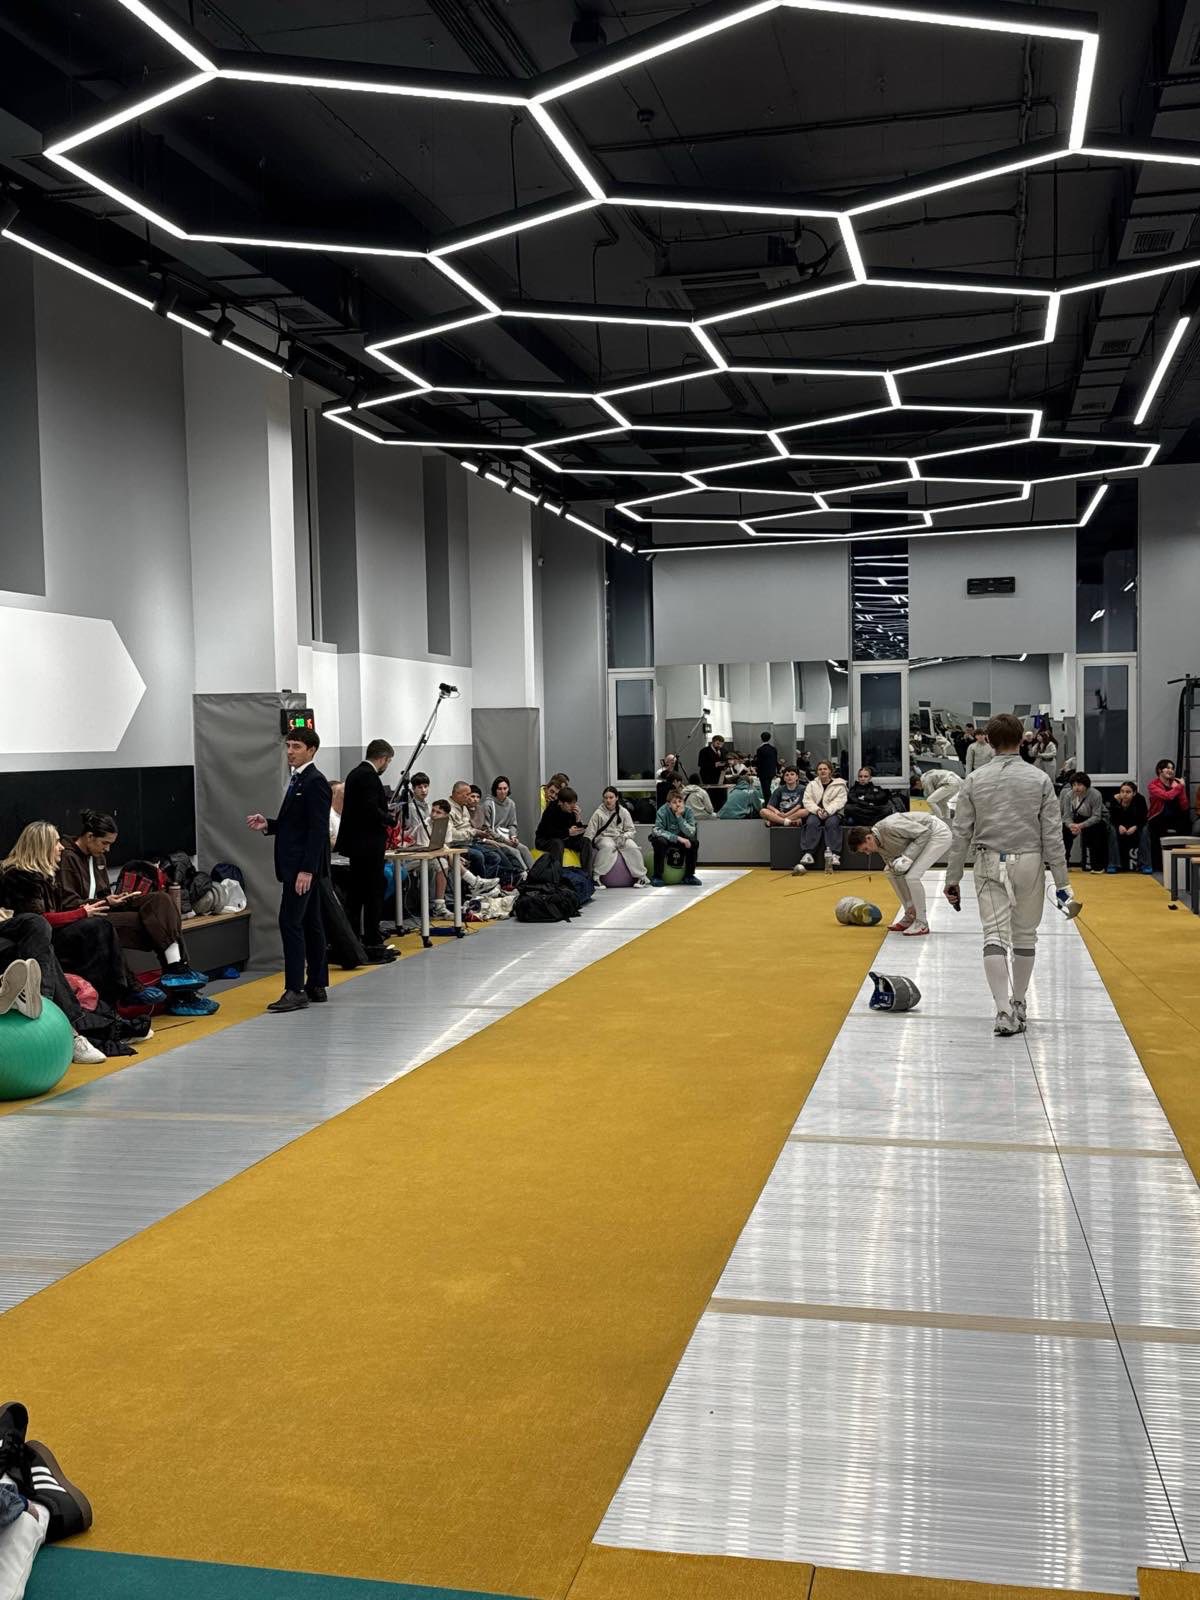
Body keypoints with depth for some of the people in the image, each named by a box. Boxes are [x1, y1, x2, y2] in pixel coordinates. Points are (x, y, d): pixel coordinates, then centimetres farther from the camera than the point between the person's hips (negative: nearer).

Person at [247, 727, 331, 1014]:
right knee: (310, 924, 12)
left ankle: (295, 990, -10)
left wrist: (306, 869, -23)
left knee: (290, 922, -12)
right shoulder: (297, 779, 17)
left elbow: (318, 829, -19)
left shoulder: (315, 782, -14)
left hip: (304, 864, -10)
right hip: (295, 864, 10)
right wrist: (267, 825, 5)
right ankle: (317, 986, 17)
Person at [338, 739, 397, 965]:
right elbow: (372, 810, -24)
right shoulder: (369, 776, -16)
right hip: (369, 844, -10)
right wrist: (390, 819, -8)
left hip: (356, 844, 10)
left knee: (356, 894, 13)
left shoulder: (354, 774, 15)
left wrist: (385, 814, 14)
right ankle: (372, 944, -2)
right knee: (373, 894, -5)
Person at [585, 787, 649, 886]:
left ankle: (640, 876, -13)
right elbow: (590, 833, -1)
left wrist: (623, 837, -15)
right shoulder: (598, 813, 3)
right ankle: (596, 876, -32)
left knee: (633, 847, -28)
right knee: (608, 846, -38)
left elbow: (631, 830, 7)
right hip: (604, 837, -2)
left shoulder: (623, 812, 8)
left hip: (620, 838, 2)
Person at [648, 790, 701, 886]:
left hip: (681, 840, 3)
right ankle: (657, 876, -23)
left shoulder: (687, 811, -16)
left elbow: (690, 833, -24)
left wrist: (679, 816, -34)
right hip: (665, 838, -3)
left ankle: (689, 875, -6)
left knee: (694, 842, -22)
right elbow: (657, 830, -32)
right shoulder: (663, 811, -23)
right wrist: (677, 838, -39)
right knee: (660, 842, -35)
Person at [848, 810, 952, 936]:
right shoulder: (880, 846, -2)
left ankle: (922, 923, -7)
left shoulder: (889, 827, -29)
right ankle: (910, 917, 15)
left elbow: (924, 832, -24)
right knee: (890, 871, 7)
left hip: (939, 834, -10)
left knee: (912, 876, -22)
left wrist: (908, 857, -26)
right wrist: (909, 904, 0)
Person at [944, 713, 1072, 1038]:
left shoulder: (975, 779, -3)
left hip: (990, 864, 0)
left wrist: (952, 879, 5)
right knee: (1025, 936, 16)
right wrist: (1061, 880, -1)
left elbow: (960, 834, -2)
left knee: (994, 937, -4)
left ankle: (1004, 1011, -19)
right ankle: (1018, 1005, 28)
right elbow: (1052, 834, -6)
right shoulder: (1039, 779, -4)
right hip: (1029, 864, 0)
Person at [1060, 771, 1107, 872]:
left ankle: (1098, 865, -18)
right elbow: (1067, 816, -12)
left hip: (1099, 820, -5)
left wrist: (1081, 825, -42)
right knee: (1065, 829, -16)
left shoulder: (1095, 795, -28)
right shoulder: (1068, 795, -14)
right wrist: (1071, 825, -36)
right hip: (1080, 818, 5)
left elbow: (1096, 817, -30)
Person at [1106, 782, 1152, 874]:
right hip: (1120, 825, 0)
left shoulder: (1140, 799, -23)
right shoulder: (1115, 800, -22)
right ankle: (1112, 865, -23)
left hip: (1136, 825, 0)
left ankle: (1145, 864, -22)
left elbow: (1143, 818, -19)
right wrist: (1119, 826, -32)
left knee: (1145, 830, -29)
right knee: (1112, 830, -29)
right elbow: (1112, 818, -13)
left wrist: (1135, 827, -36)